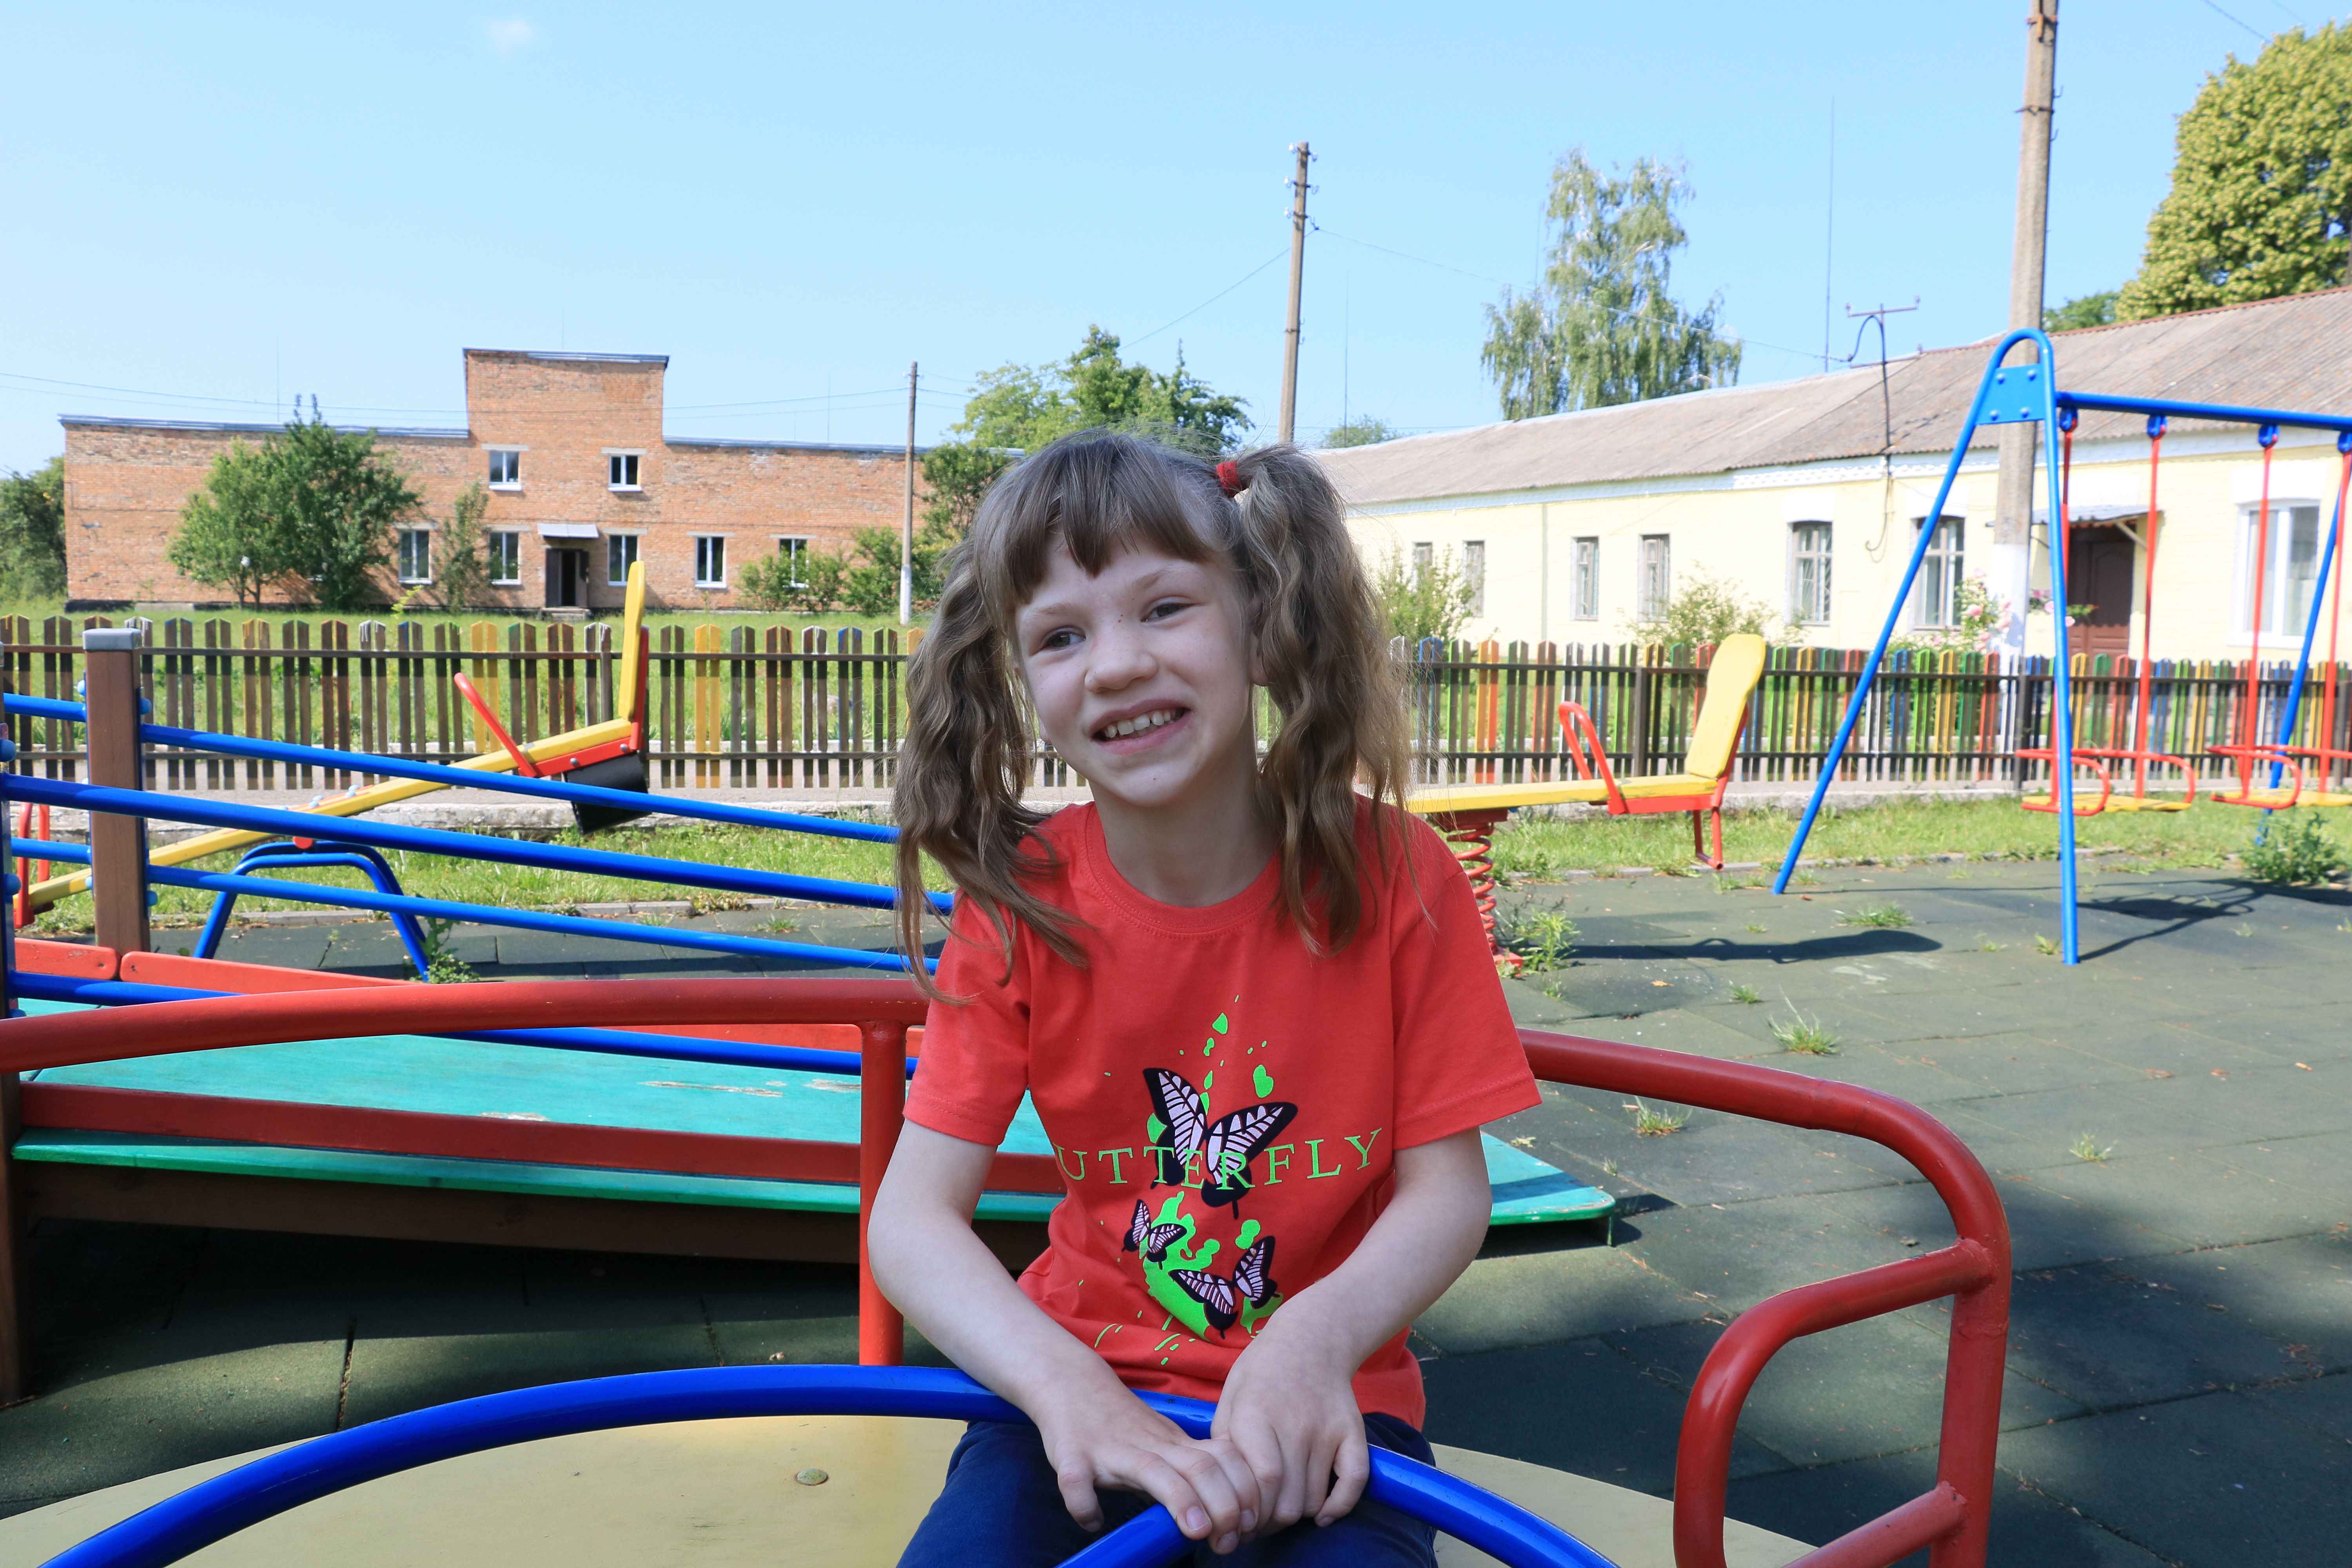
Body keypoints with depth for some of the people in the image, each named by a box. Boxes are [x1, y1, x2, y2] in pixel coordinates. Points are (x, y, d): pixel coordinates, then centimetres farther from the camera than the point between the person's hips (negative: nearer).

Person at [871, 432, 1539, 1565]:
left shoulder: (1393, 876, -13)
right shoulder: (1021, 899, -9)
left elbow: (1447, 1189, -9)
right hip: (1083, 1383, 1)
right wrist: (1064, 1382, -30)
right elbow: (912, 1216, -13)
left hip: (1319, 1400, 0)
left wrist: (1316, 1338, -27)